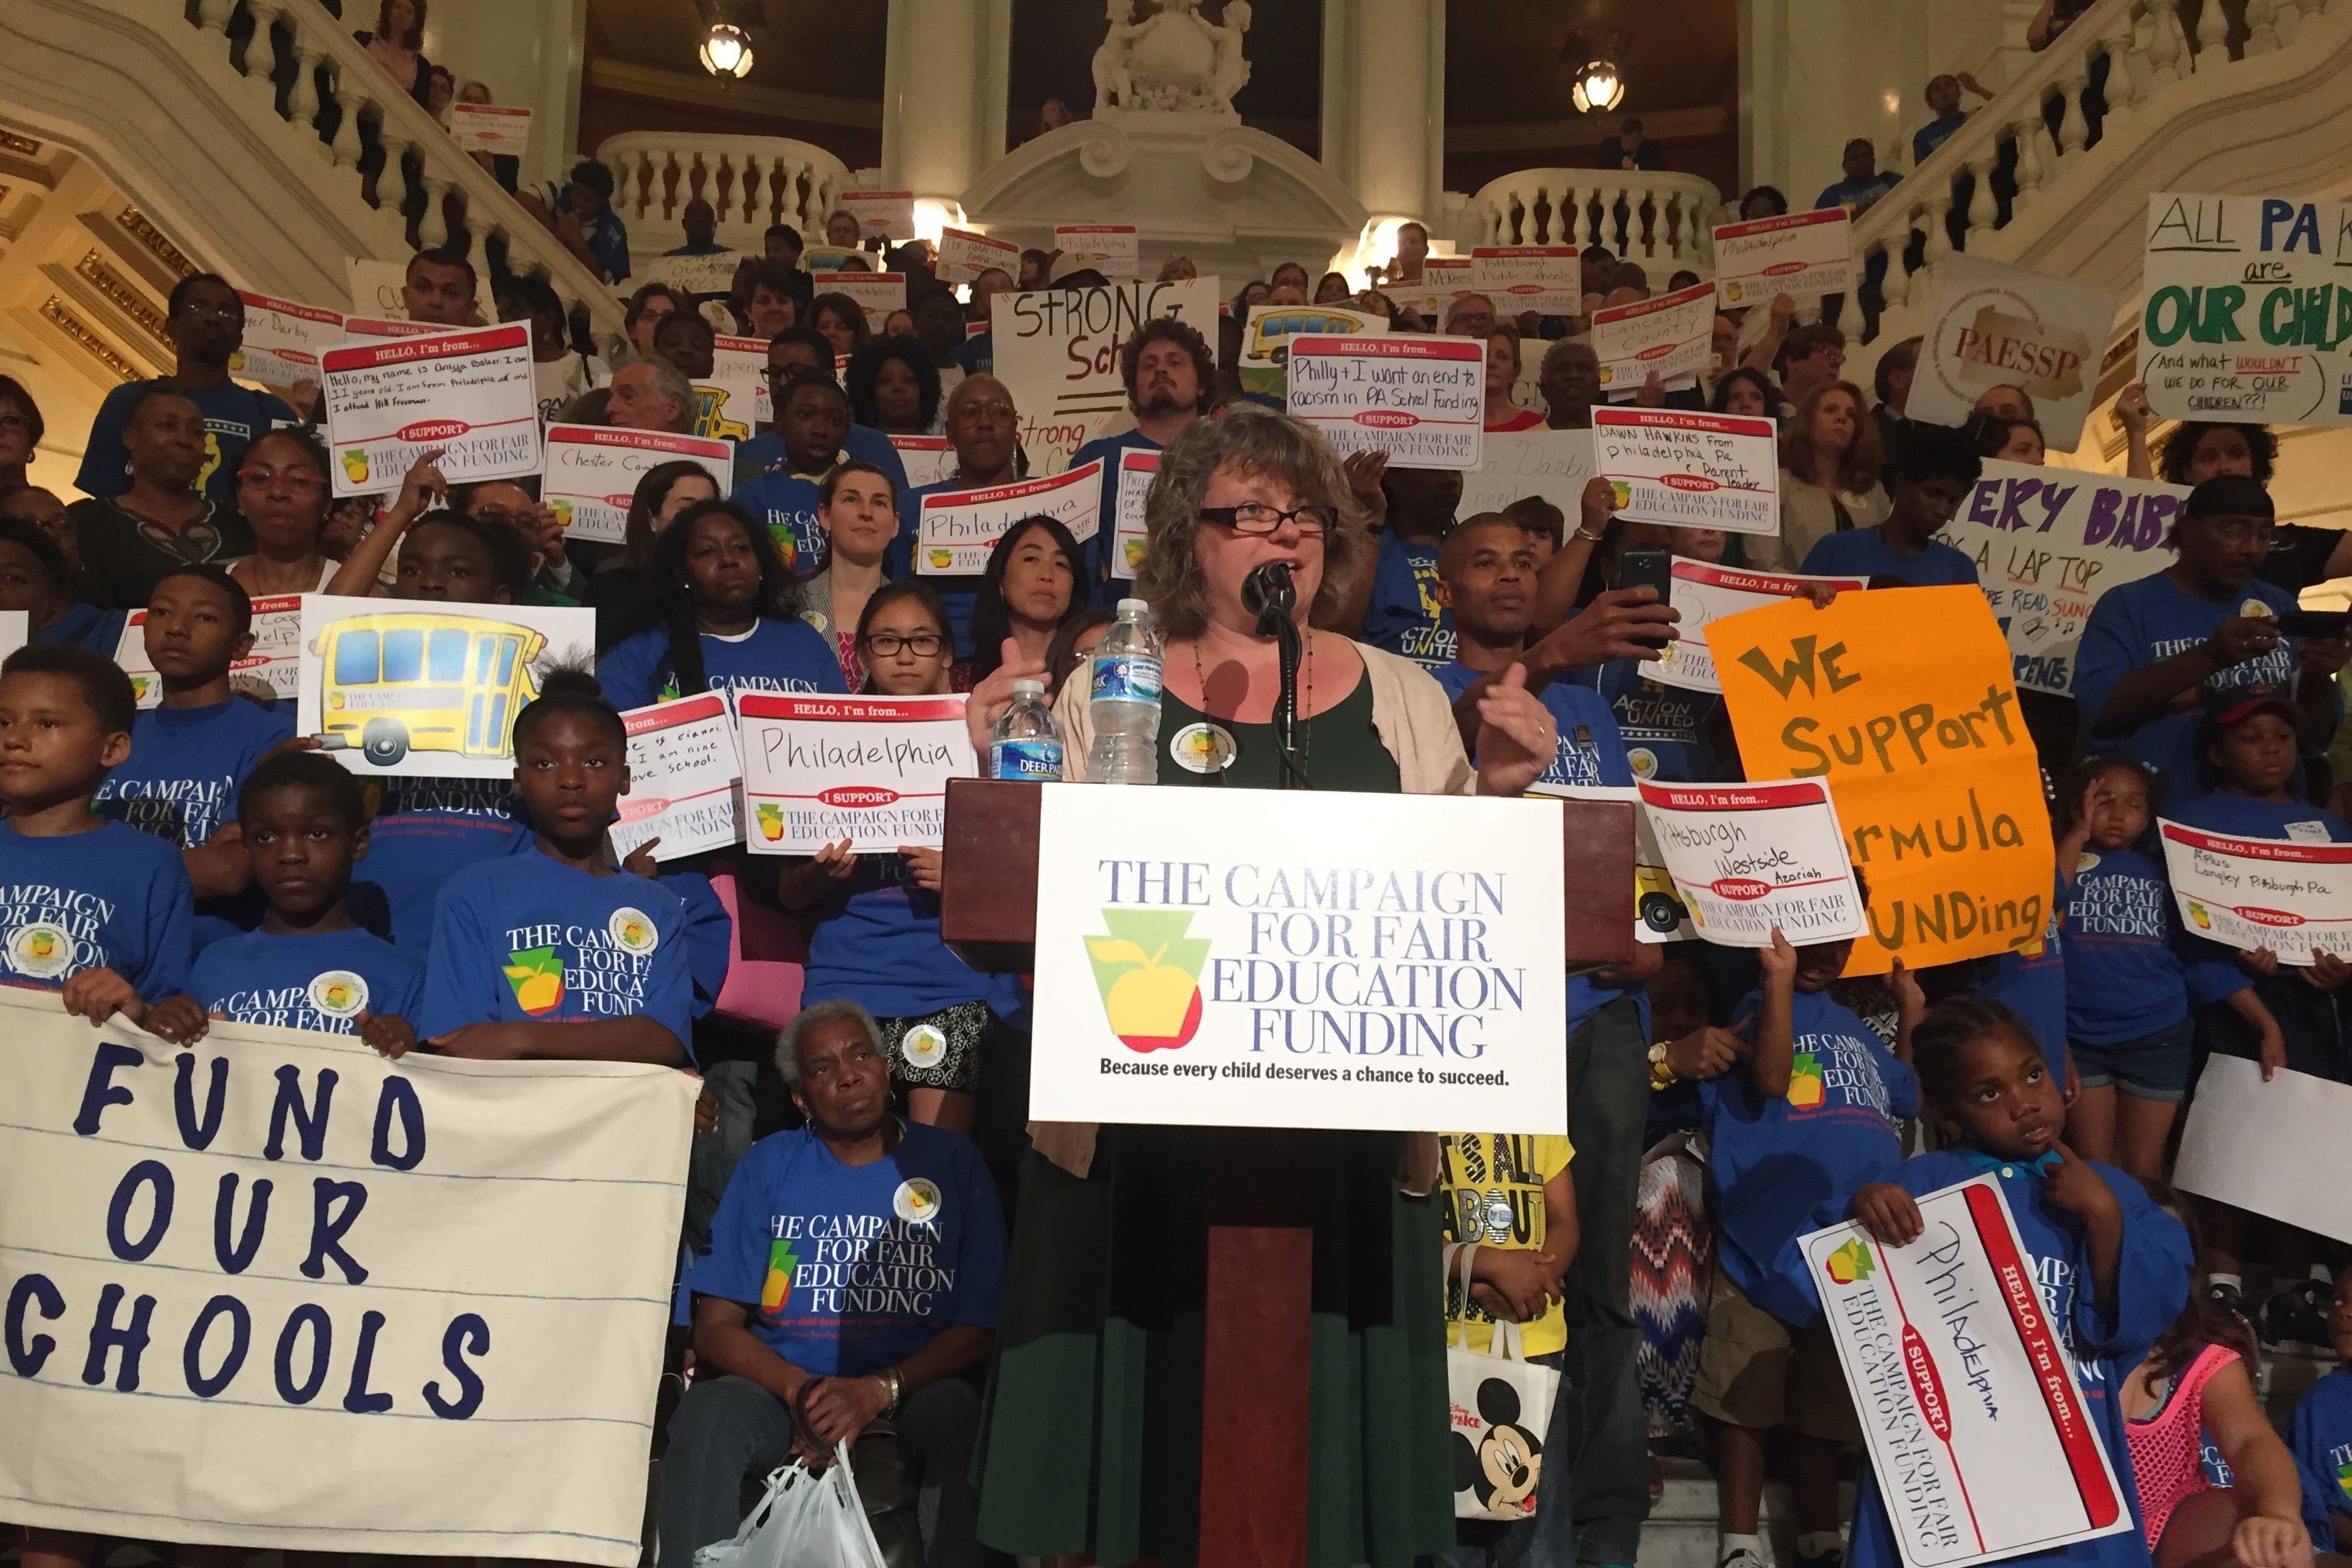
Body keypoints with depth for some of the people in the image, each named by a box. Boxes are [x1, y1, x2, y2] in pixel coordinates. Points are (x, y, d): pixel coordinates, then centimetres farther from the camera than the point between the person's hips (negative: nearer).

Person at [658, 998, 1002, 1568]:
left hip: (914, 1389, -1)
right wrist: (803, 1393, -15)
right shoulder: (768, 1164, 9)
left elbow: (980, 1328, -1)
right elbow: (716, 1327, 3)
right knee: (707, 1412, -29)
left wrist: (881, 1391, -17)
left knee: (961, 1415, -34)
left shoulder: (953, 1163, 5)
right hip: (782, 1387, 2)